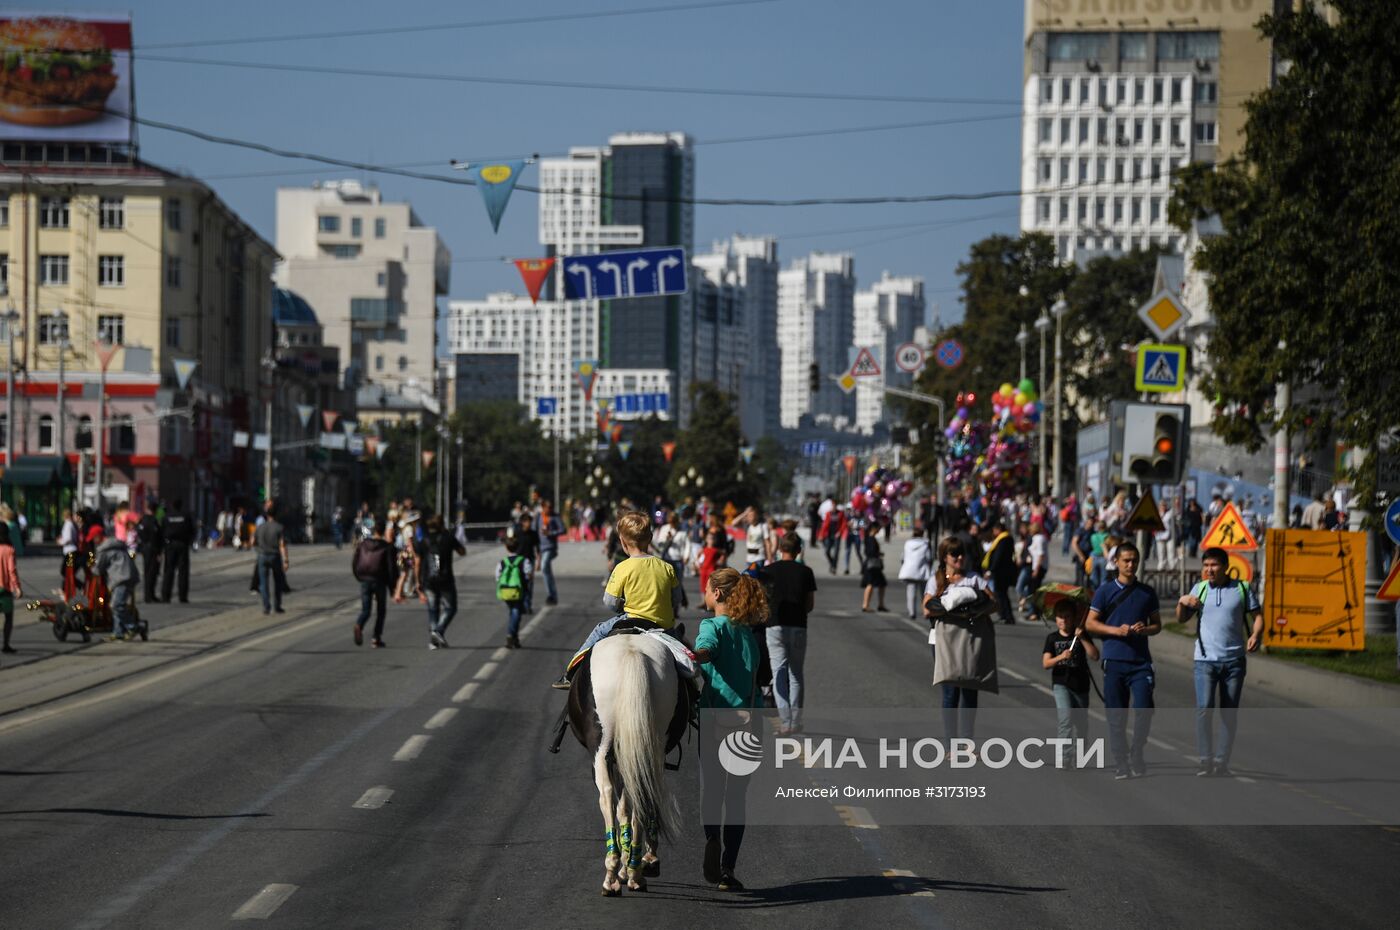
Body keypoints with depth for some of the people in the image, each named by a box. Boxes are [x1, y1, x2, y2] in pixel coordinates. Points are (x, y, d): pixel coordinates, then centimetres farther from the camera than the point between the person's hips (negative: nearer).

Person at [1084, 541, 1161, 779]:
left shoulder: (1147, 592, 10)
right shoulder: (1105, 591, 4)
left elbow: (1157, 624, 15)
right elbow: (1090, 624, 3)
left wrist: (1146, 629, -7)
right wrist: (1116, 630, -11)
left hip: (1140, 661, 1)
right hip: (1114, 660, -1)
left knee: (1144, 709, -10)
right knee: (1116, 715, 1)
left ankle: (1136, 754, 8)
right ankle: (1120, 762, 8)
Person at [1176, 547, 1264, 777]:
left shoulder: (1242, 589, 5)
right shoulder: (1199, 590, 9)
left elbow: (1257, 615, 6)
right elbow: (1182, 619, 11)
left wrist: (1256, 634, -13)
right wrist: (1182, 602, -9)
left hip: (1234, 660, 0)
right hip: (1205, 660, 0)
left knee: (1229, 712, 3)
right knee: (1204, 708, -13)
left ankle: (1222, 762, 8)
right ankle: (1206, 760, -10)